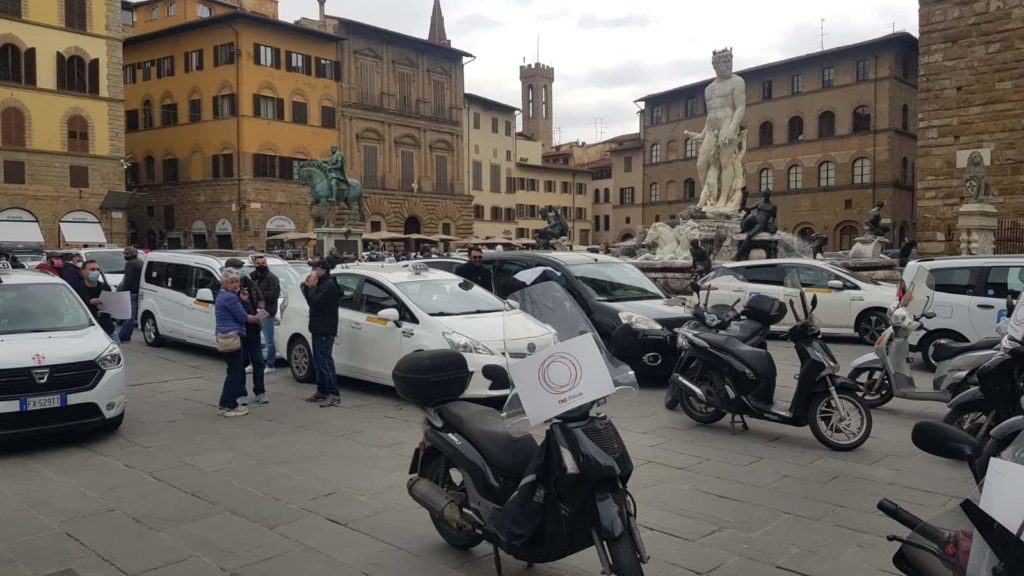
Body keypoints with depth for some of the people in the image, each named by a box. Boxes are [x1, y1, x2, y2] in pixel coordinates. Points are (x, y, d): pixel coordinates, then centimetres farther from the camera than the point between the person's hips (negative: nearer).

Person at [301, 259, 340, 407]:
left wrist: (311, 286, -10)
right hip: (318, 328, 10)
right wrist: (307, 286, 5)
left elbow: (315, 301, -22)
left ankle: (334, 395, -10)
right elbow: (311, 301, 16)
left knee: (325, 361, -11)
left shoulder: (329, 285, -14)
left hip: (325, 330, -10)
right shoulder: (321, 284, 19)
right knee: (318, 362, 14)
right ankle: (322, 391, 22)